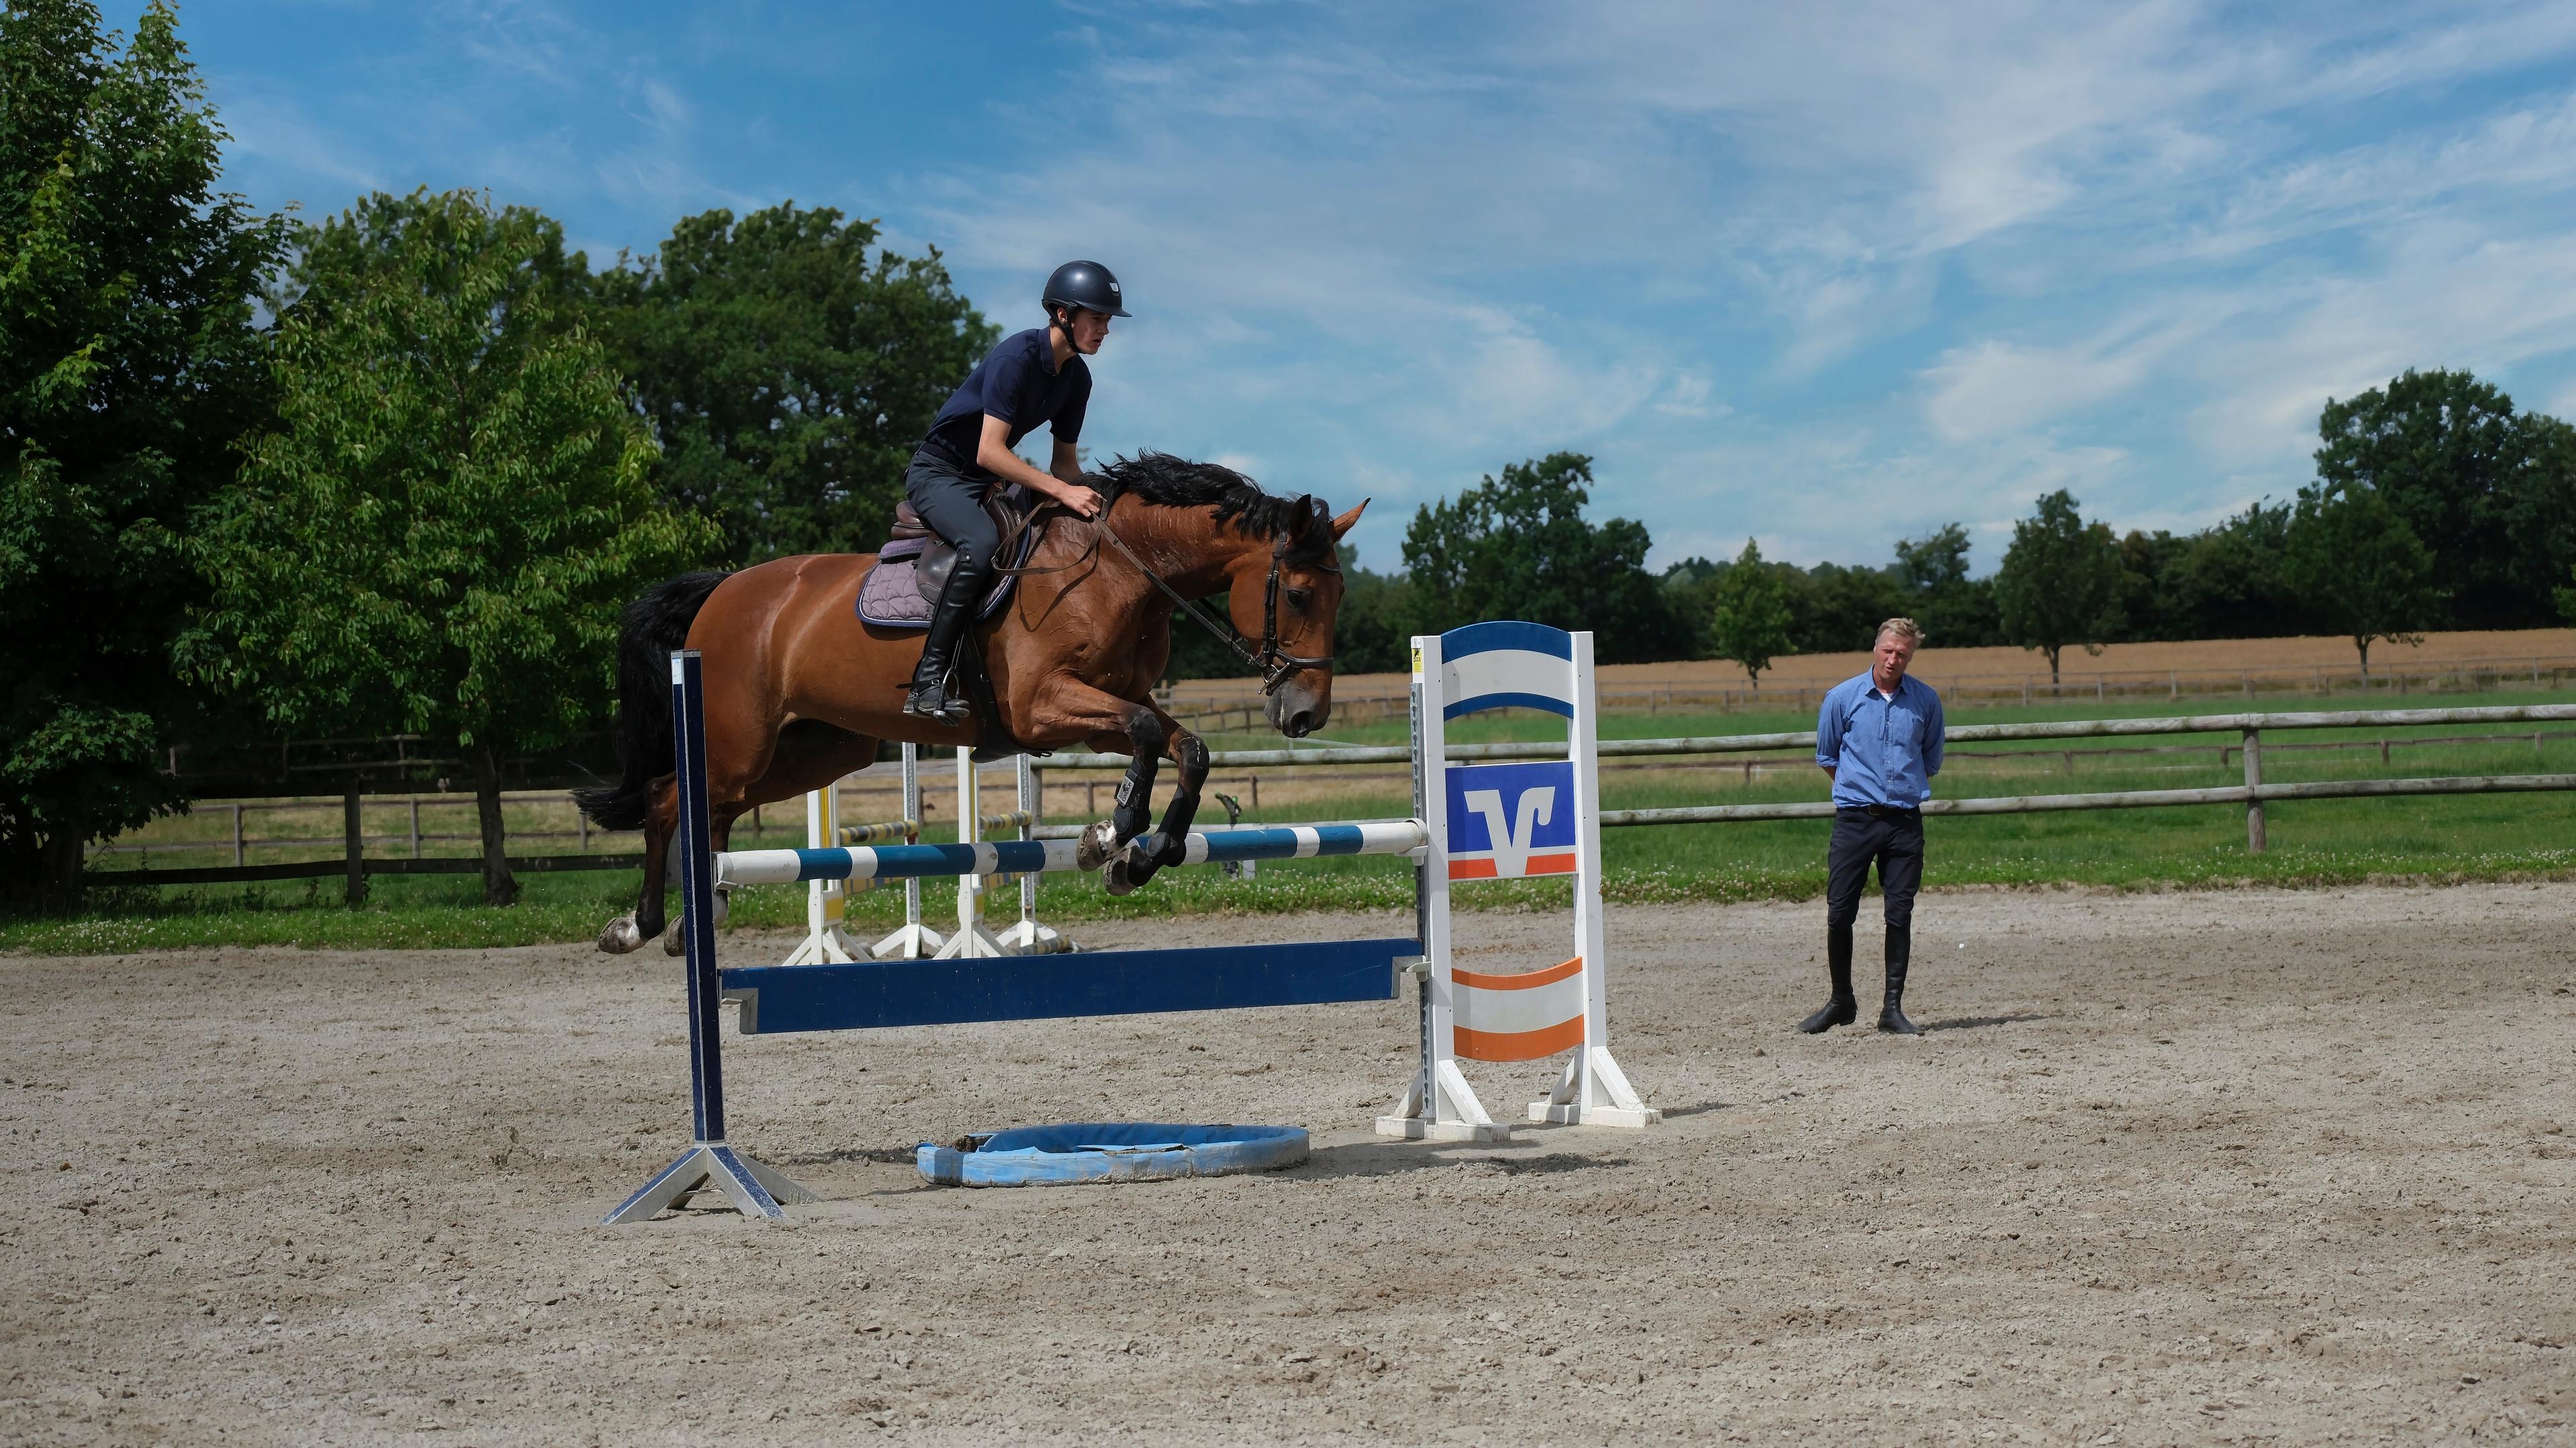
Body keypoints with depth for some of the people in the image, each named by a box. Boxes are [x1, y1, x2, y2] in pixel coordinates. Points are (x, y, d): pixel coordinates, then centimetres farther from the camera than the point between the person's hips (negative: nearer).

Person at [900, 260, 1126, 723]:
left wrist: (1088, 500, -8)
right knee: (983, 542, -36)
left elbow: (1064, 462, 12)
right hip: (940, 472, -9)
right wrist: (1064, 492, -32)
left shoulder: (1077, 378, 3)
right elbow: (989, 453, -28)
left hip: (993, 483, 9)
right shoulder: (1017, 356, -22)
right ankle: (929, 679, -35)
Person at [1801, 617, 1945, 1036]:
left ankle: (1893, 1009, 7)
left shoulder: (1926, 701, 4)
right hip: (1855, 819, -1)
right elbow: (1827, 758, 13)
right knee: (1839, 914, -2)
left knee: (1900, 915, 1)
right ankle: (1841, 1002, 14)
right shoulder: (1841, 697, 1)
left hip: (1905, 822, 1)